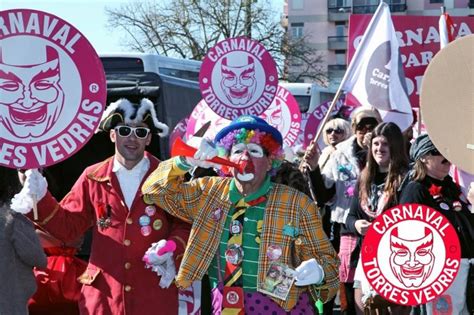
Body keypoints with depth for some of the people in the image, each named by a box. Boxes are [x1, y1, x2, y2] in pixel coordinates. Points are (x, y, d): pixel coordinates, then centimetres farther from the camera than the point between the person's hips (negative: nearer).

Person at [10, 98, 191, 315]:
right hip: (103, 295, 1)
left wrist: (172, 250, -15)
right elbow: (67, 226, 9)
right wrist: (42, 198, -4)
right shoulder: (93, 178, 6)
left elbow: (186, 225, 4)